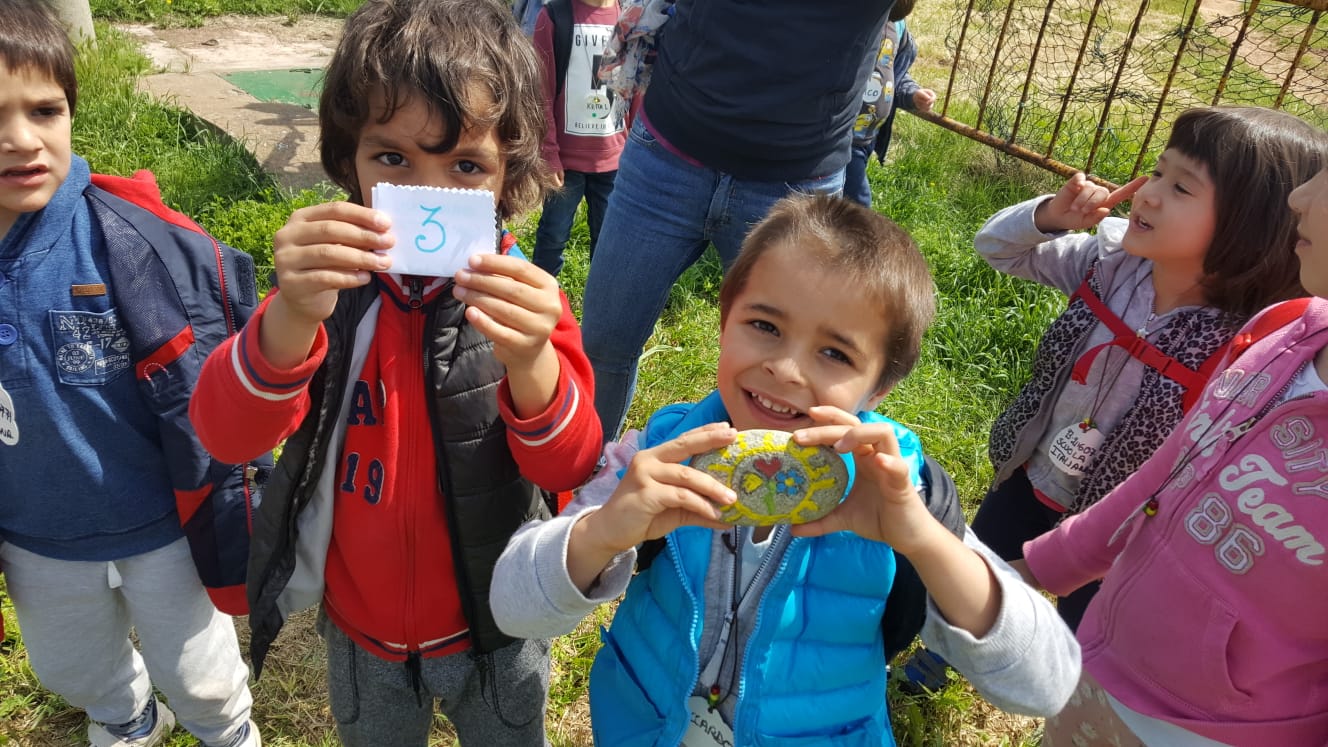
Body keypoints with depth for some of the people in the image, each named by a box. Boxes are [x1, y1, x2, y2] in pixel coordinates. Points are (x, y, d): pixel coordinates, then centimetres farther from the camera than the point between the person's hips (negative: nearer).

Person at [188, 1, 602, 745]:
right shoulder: (329, 283, -15)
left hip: (496, 630, -1)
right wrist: (294, 317, -46)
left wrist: (531, 361, -47)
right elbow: (226, 433, -26)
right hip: (361, 632, 2)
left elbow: (570, 466, -26)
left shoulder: (523, 295, -18)